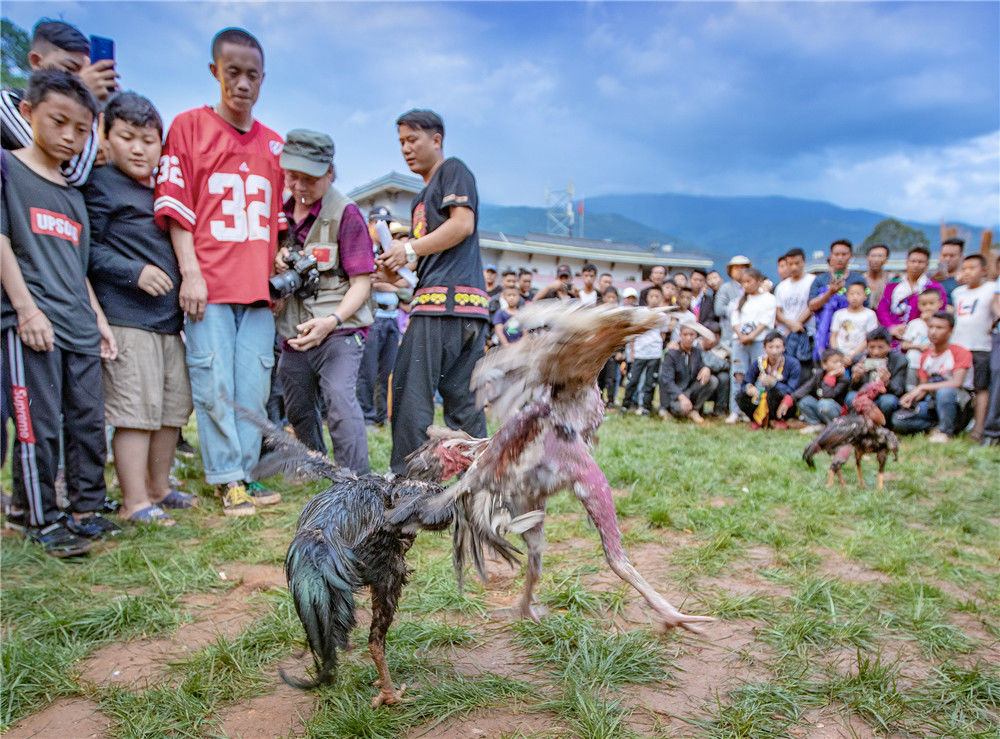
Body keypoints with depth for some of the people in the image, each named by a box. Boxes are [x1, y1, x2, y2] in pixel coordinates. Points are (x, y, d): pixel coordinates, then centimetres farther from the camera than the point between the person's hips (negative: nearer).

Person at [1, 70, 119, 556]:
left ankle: (87, 511, 19)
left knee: (88, 421, 8)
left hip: (78, 326, 7)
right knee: (40, 425, -3)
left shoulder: (74, 195, 19)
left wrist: (97, 318, 15)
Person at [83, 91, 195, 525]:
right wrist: (134, 272, -17)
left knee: (174, 406, 11)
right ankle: (135, 501, 1)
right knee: (136, 408, -8)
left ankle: (158, 487, 24)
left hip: (169, 318, 8)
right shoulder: (101, 185, -1)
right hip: (127, 320, -8)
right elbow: (87, 248, -9)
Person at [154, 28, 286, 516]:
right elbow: (176, 206, 0)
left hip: (258, 288, 4)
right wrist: (190, 271, -9)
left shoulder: (274, 144, 17)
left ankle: (243, 474, 13)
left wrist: (278, 277, 13)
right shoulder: (189, 126, 5)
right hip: (208, 284, -3)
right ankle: (227, 480, 6)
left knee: (253, 387, 3)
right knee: (214, 384, -4)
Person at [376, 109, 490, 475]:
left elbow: (463, 224, -10)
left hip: (446, 298, -9)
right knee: (463, 399, 6)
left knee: (411, 392, -8)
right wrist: (398, 262, 13)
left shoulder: (453, 170, 6)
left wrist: (410, 249, -7)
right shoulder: (422, 197, 31)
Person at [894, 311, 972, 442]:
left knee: (944, 391, -40)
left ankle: (945, 430, -18)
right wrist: (911, 398, -13)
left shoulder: (960, 352, -6)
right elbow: (924, 388, 10)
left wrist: (922, 388, -22)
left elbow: (957, 383, -20)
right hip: (932, 403, 4)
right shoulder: (925, 356, 11)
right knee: (898, 419, -19)